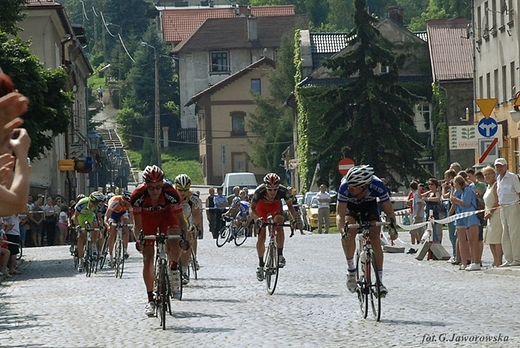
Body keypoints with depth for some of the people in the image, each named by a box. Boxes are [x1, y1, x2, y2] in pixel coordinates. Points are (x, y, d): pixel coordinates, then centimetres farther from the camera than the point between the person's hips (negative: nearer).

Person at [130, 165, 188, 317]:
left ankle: (174, 269, -2)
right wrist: (138, 239, -34)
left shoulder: (170, 193, -33)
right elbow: (137, 223, -20)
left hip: (166, 214, -1)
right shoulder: (138, 195, -31)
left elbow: (180, 218, -22)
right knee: (148, 259, -5)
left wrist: (184, 235, -34)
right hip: (147, 217, 1)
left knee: (174, 242, -32)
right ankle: (150, 300, 5)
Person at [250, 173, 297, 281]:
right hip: (262, 206, 0)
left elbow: (290, 205, -19)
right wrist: (257, 218, -50)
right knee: (261, 237, -6)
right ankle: (260, 265, 7)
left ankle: (280, 255, -15)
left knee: (279, 227, -27)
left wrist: (293, 218, -36)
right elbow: (251, 209, -30)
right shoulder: (259, 191, -38)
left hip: (276, 206, 0)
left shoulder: (283, 190, -35)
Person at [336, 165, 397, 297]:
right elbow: (340, 214, -38)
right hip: (350, 206, -1)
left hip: (370, 205, 1)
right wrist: (343, 230, -57)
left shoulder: (377, 186, -37)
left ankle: (380, 281, -8)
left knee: (375, 239, -14)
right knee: (349, 234, -28)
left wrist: (392, 228, -43)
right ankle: (351, 269, -8)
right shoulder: (345, 187, -39)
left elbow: (389, 212, -27)